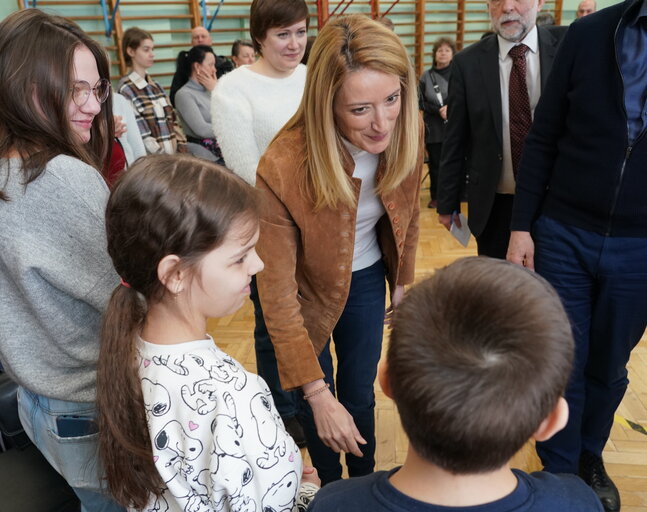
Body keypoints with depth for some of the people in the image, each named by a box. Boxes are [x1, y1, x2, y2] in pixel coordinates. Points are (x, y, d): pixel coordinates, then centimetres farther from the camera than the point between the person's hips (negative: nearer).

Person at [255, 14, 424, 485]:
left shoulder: (405, 136, -20)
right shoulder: (282, 168, -35)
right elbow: (277, 294, -29)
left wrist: (403, 282, 10)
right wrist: (317, 393, -28)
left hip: (368, 280, 3)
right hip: (308, 289, -3)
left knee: (360, 396, 19)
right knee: (319, 408, 16)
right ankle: (332, 495, 47)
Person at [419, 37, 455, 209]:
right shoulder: (426, 76, 4)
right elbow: (422, 103, 1)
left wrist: (450, 107, -19)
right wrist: (439, 110, -14)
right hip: (434, 128, 1)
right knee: (435, 163, 7)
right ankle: (436, 196, 20)